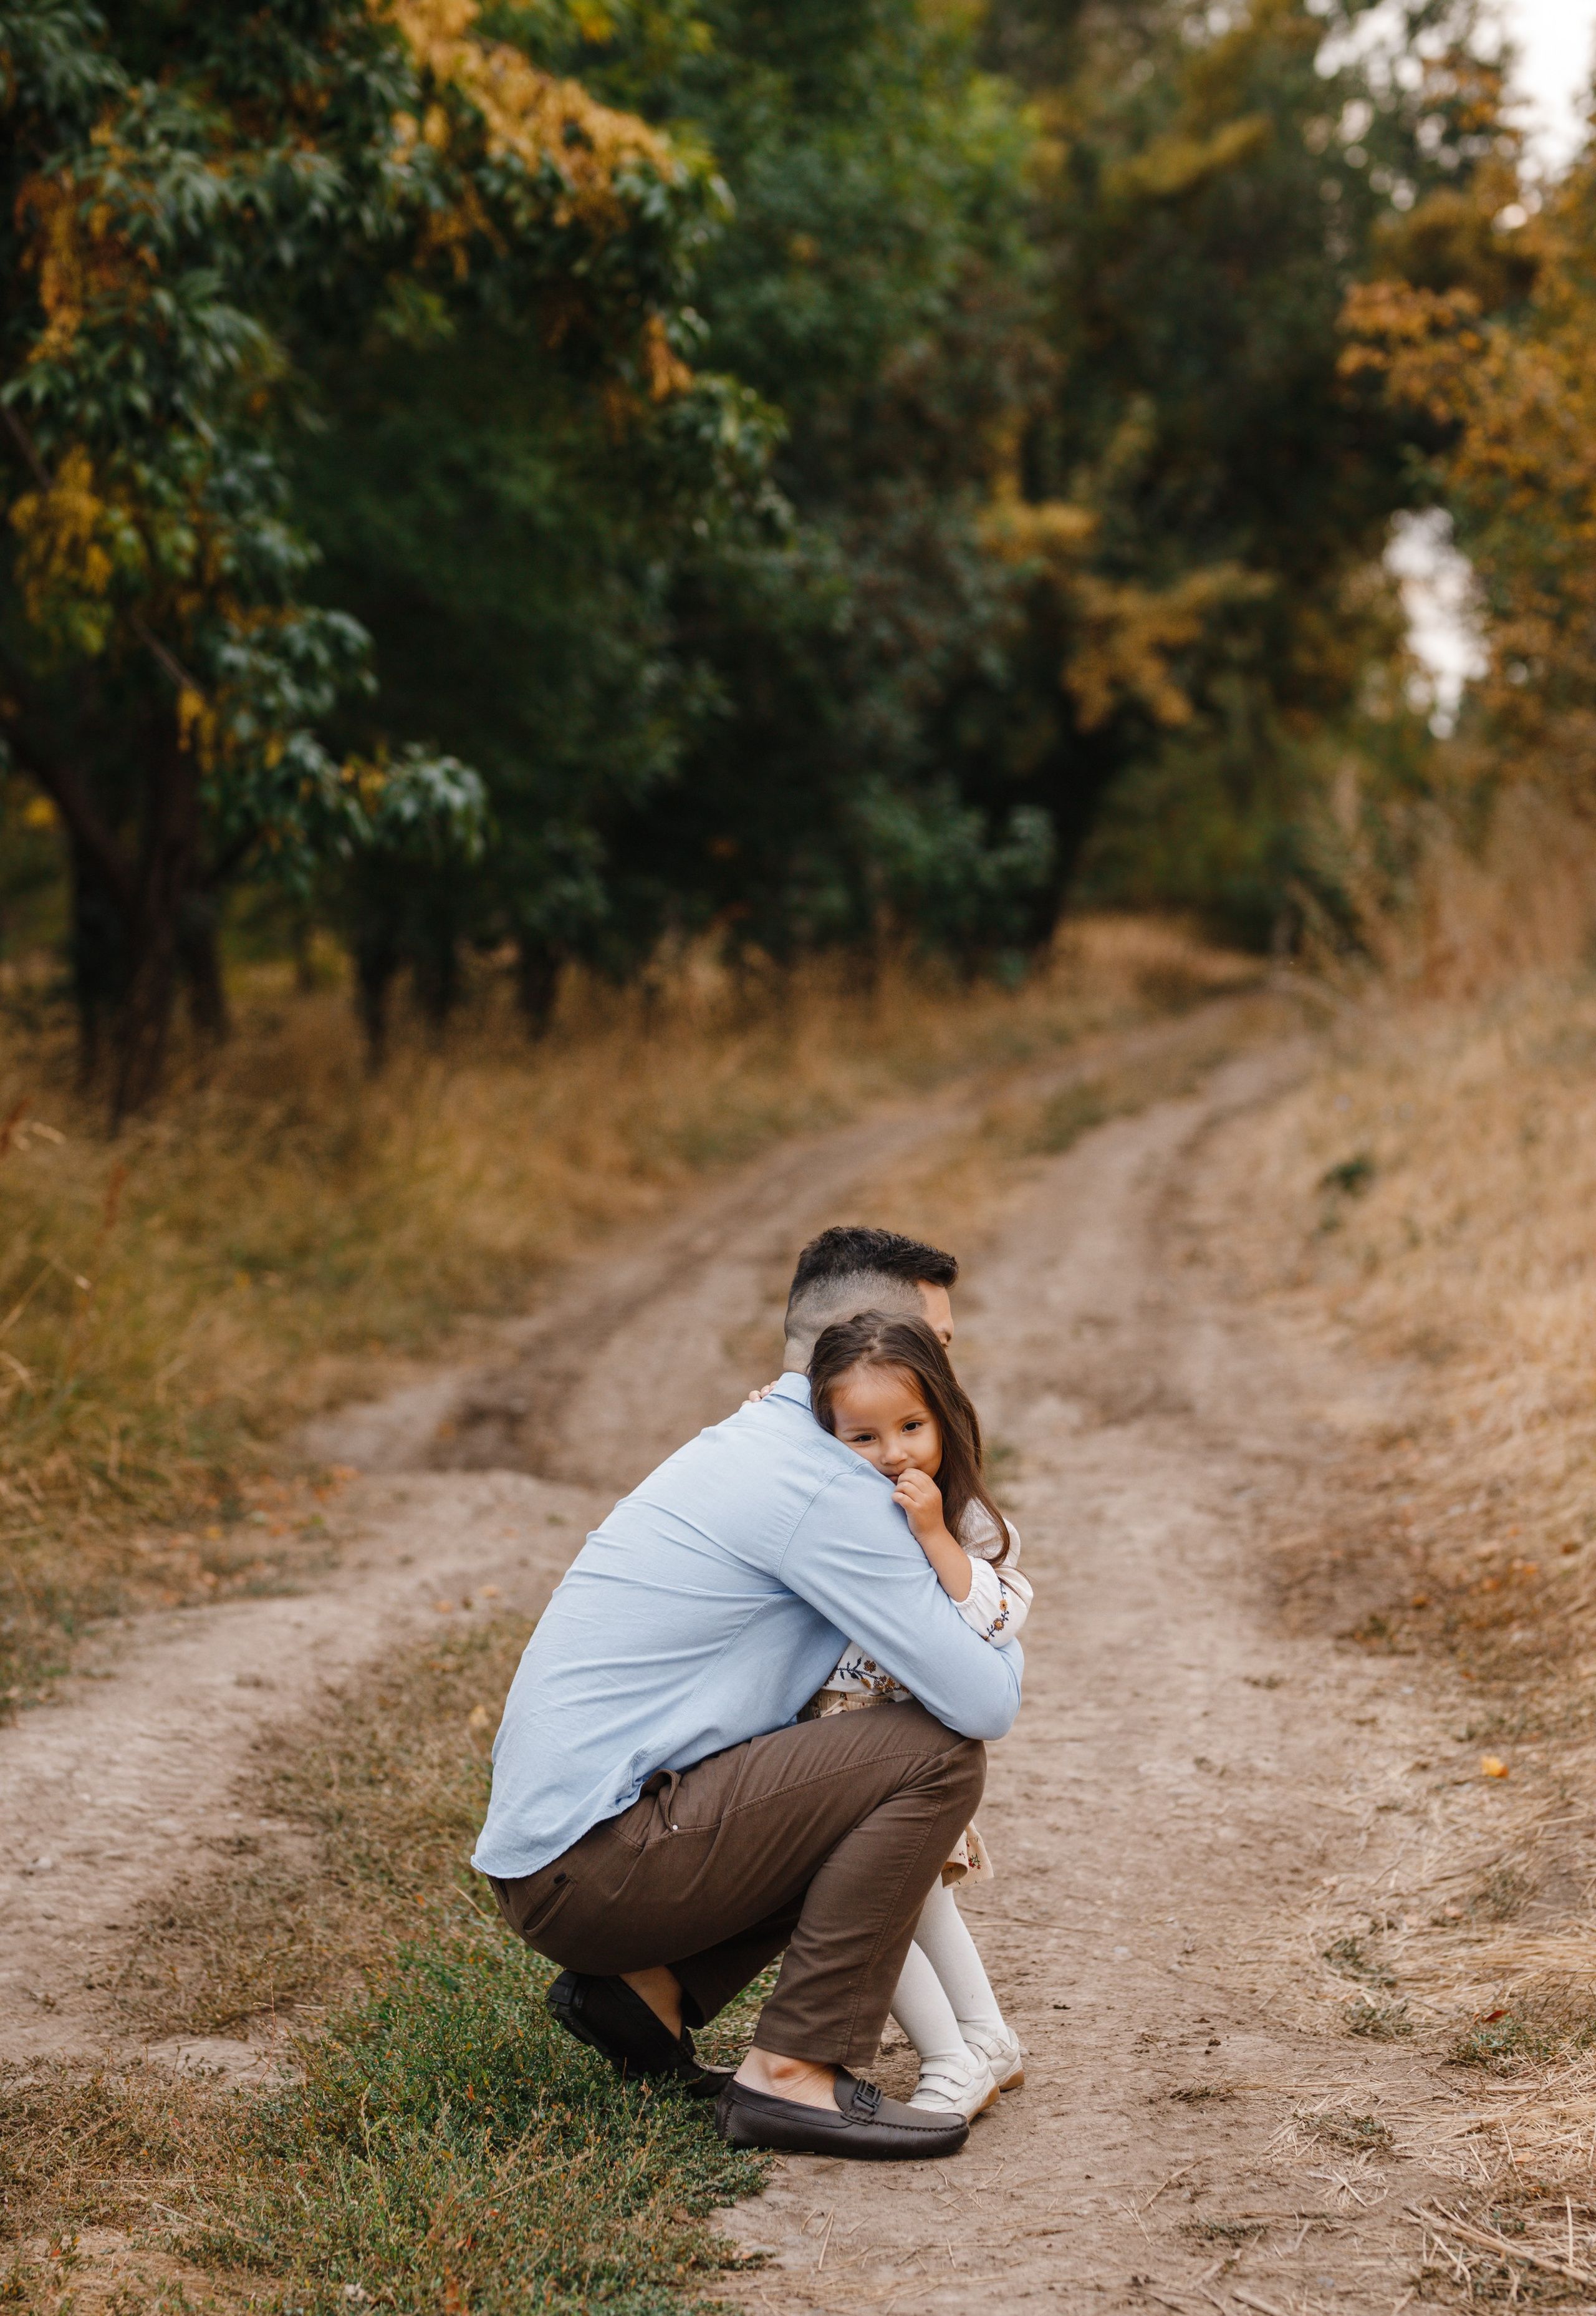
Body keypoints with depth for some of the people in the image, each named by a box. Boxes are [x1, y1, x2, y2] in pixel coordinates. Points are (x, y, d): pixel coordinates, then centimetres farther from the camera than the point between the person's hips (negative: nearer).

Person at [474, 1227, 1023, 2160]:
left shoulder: (752, 1445, 18)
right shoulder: (830, 1487, -13)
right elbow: (980, 1704, -15)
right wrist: (1007, 1660, 8)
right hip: (598, 1863, -10)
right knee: (937, 1753, -13)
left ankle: (646, 1986, 12)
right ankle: (795, 2073, -10)